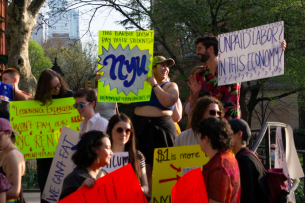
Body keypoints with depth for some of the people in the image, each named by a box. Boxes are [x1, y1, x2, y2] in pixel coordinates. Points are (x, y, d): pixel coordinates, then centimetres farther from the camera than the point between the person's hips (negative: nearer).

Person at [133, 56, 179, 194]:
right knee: (145, 166, 2)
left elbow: (168, 102, -15)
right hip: (141, 127, 3)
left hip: (161, 128, -3)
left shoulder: (171, 86, 5)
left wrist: (155, 85, -9)